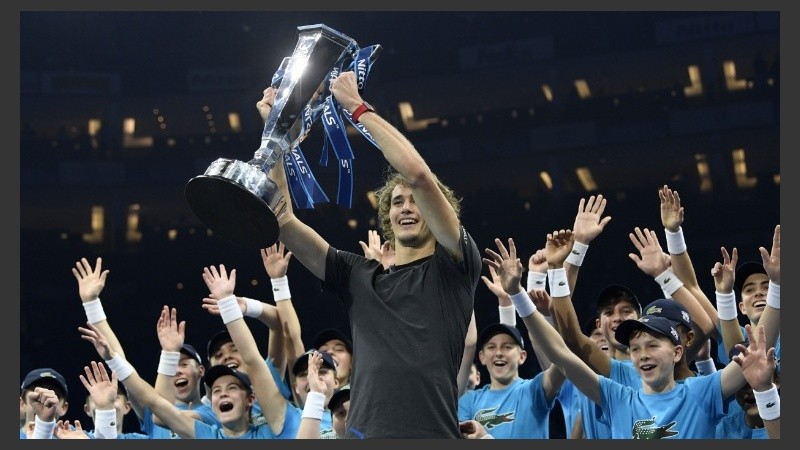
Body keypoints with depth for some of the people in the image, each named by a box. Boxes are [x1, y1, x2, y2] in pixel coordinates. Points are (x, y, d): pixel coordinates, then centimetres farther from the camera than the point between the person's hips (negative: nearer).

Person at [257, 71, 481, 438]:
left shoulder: (453, 267, 8)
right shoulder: (358, 276, 20)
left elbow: (417, 173, -4)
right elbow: (282, 220, 15)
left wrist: (358, 107, 4)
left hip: (432, 436, -4)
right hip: (362, 434, 4)